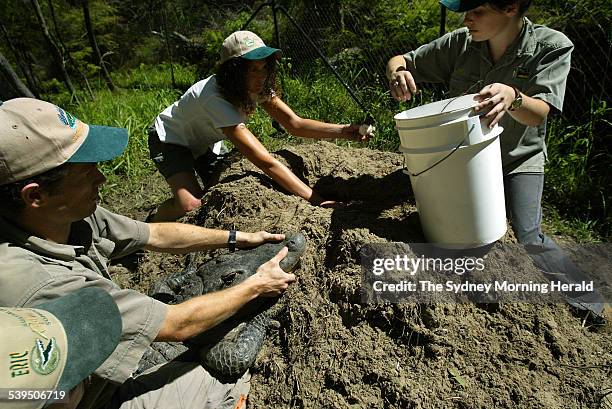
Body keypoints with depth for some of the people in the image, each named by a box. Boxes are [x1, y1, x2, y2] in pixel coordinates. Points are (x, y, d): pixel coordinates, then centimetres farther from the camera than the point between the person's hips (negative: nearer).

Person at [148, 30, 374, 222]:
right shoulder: (216, 99, -41)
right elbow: (266, 163, -46)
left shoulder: (258, 86, -19)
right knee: (190, 204, -26)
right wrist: (316, 200, -46)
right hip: (170, 139, -7)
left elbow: (295, 123, -21)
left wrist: (343, 131, -36)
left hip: (203, 141, 7)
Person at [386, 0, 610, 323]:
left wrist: (512, 97, -50)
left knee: (530, 239, -14)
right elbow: (399, 61, -7)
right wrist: (397, 73, -31)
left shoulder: (552, 46, -17)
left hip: (519, 159, -3)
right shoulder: (459, 43, -11)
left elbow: (538, 114, -27)